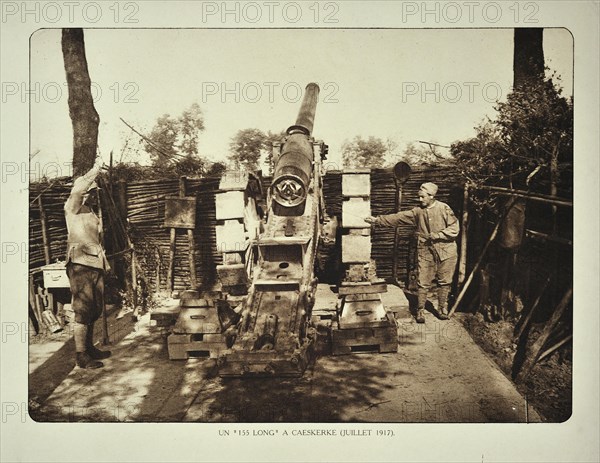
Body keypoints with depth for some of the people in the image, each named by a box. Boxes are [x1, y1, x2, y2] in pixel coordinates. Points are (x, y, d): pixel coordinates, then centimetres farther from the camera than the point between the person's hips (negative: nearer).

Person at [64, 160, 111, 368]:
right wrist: (96, 170, -16)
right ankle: (81, 355, 0)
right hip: (80, 265, -8)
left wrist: (105, 261, 22)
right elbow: (77, 189, -23)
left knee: (95, 310, 12)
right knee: (83, 310, -6)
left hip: (95, 264, 8)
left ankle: (89, 347, 25)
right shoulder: (73, 208, -2)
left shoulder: (92, 213, 22)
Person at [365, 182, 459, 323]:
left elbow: (454, 229, -6)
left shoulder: (444, 208, -5)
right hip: (426, 252, 2)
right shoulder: (417, 211, 4)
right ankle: (420, 311, 11)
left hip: (446, 251, -2)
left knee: (444, 282, 8)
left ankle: (442, 309, 24)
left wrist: (436, 235, -15)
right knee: (423, 282, 0)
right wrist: (377, 220, -3)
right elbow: (397, 218, 2)